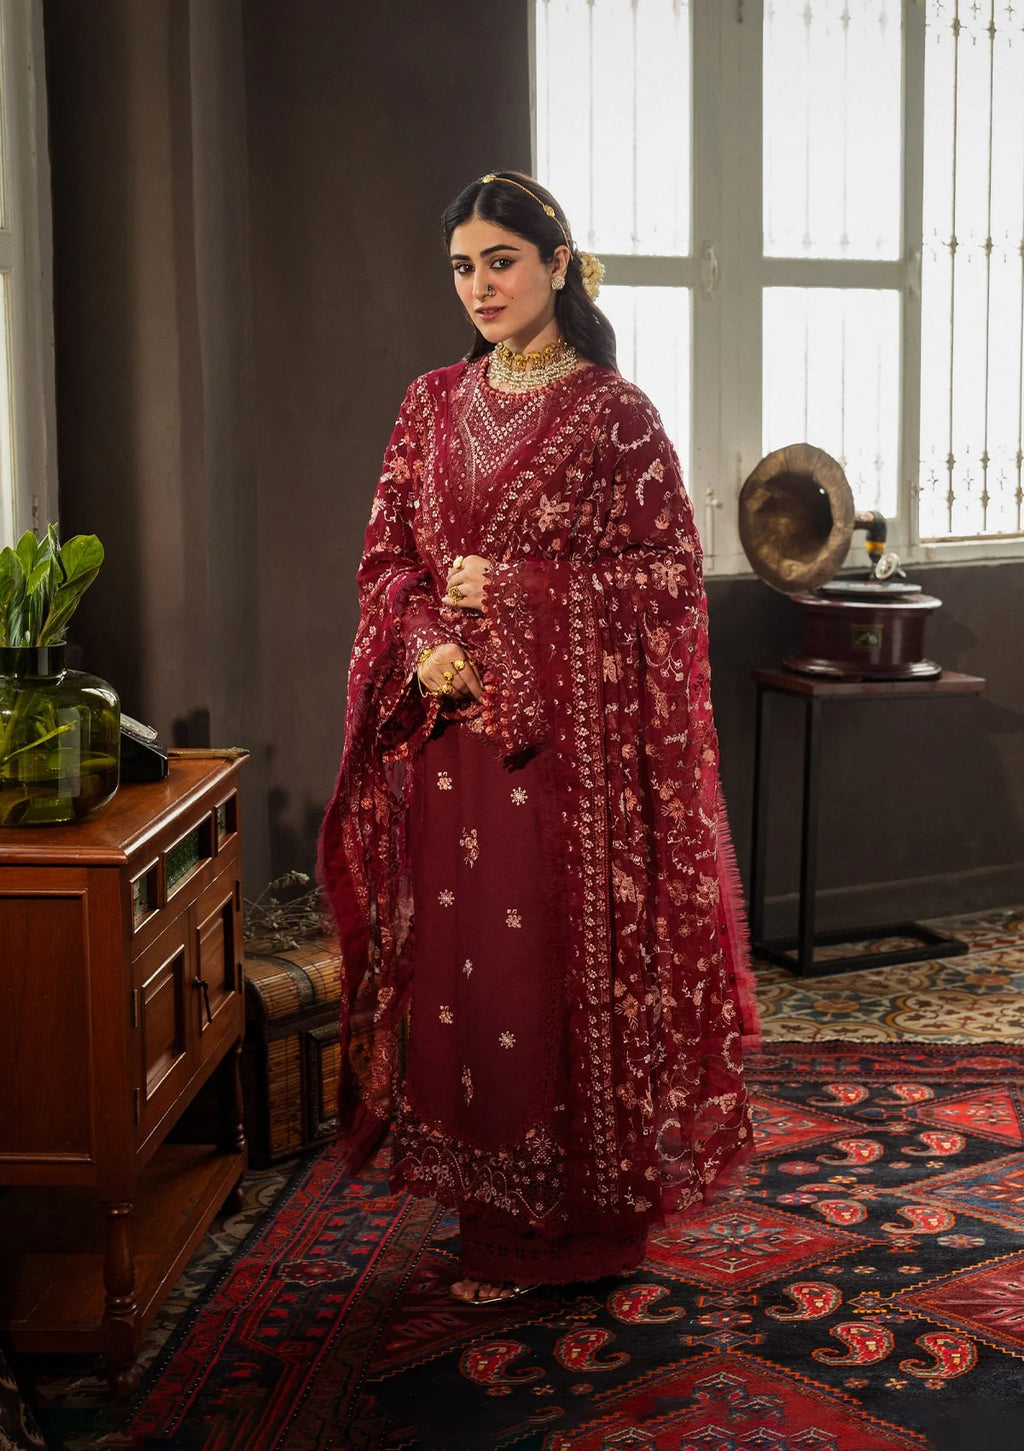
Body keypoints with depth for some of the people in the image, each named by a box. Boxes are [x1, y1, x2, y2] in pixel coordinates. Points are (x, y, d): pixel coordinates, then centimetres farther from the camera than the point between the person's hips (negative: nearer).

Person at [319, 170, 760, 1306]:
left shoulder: (615, 413, -2)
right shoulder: (434, 404, 13)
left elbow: (669, 569, -4)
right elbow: (386, 558, 13)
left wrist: (517, 589, -12)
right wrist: (425, 643, -6)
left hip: (574, 731, -5)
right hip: (450, 727, 5)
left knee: (570, 953, -2)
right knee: (458, 952, 6)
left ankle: (584, 1217, 13)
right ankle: (488, 1211, 21)